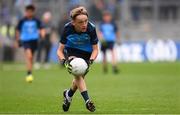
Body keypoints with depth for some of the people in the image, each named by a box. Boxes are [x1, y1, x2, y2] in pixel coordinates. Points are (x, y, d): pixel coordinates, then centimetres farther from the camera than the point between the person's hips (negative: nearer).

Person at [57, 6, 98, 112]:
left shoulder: (91, 28, -30)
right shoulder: (67, 28, -29)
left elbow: (95, 49, -18)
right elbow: (60, 50, -21)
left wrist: (90, 61, -36)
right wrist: (65, 61, -40)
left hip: (86, 54, 2)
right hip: (71, 52, -2)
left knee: (80, 77, 8)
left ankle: (69, 94, 40)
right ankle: (87, 100, -33)